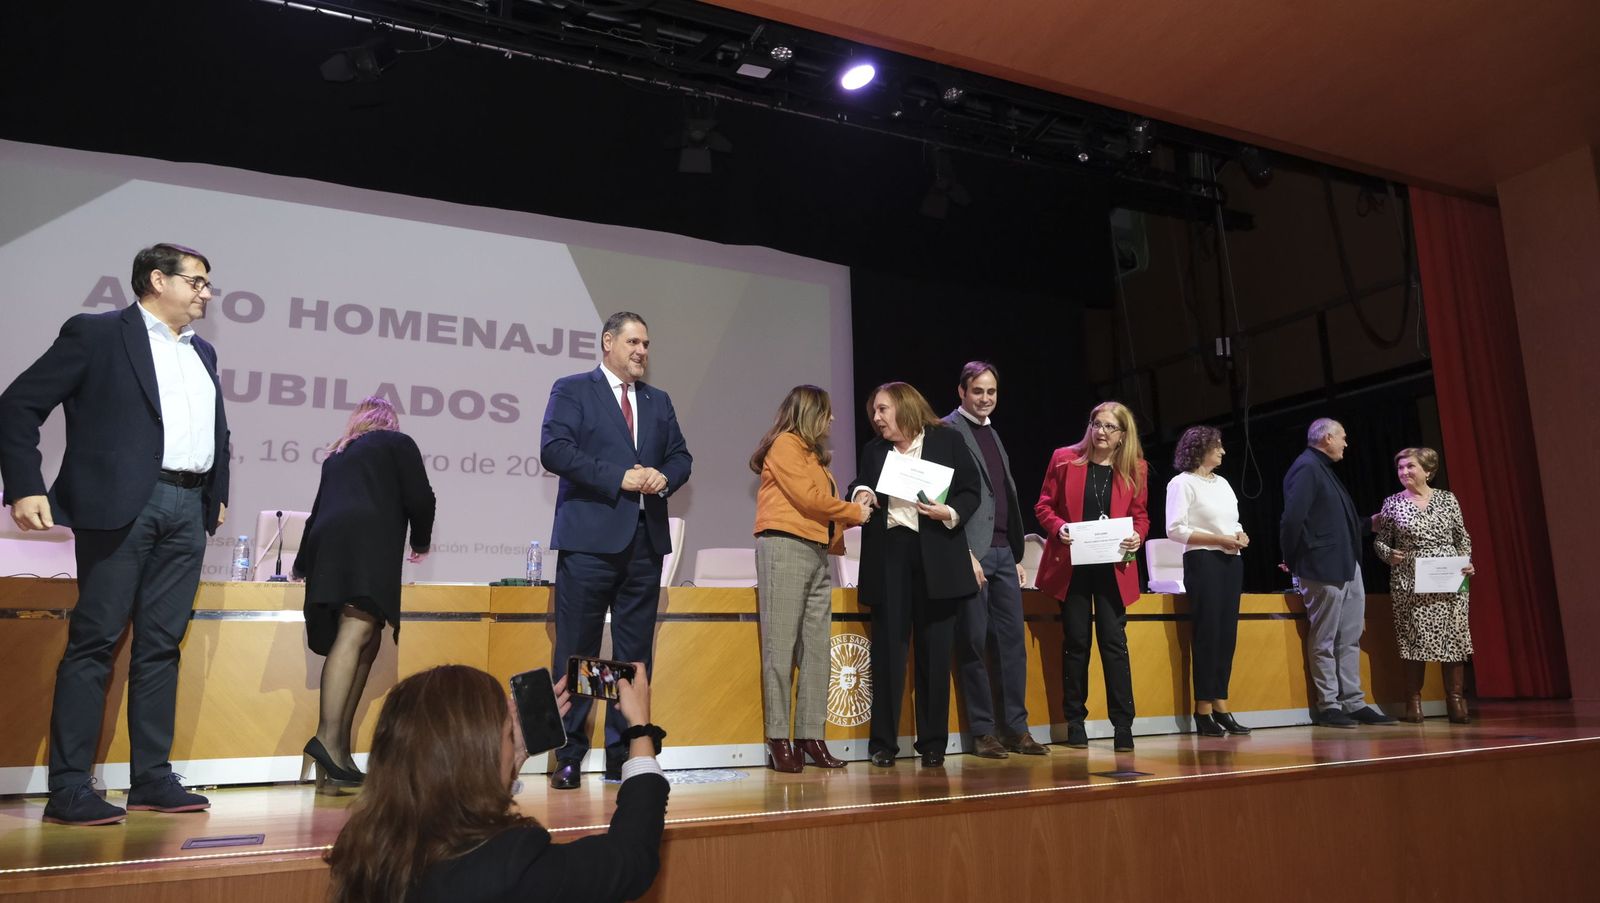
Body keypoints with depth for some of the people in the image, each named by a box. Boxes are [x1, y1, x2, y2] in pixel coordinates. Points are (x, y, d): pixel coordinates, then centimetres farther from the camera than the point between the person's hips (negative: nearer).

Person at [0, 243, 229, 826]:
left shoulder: (202, 352, 19)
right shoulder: (96, 334, 0)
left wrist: (218, 494, 19)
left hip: (188, 511, 6)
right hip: (122, 505, -6)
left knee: (161, 645, 7)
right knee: (95, 641, -3)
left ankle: (151, 778, 12)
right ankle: (68, 788, 3)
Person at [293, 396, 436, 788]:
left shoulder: (337, 455, 31)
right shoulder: (397, 443, 17)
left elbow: (319, 510, 33)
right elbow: (420, 499, 7)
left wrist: (303, 564, 45)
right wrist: (421, 543, 24)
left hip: (327, 543, 6)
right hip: (368, 540, -6)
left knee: (366, 642, 6)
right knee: (355, 634, -18)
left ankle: (340, 745, -1)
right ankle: (327, 737, -32)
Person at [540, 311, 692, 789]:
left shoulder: (659, 400, 19)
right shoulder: (572, 390, 3)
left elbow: (680, 456, 18)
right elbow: (554, 450, -10)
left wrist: (664, 477, -5)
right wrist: (620, 477, -16)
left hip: (646, 538, 5)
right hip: (591, 537, -5)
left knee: (636, 653, 8)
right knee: (576, 651, 0)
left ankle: (624, 755, 17)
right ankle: (568, 757, 10)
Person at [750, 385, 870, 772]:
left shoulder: (813, 454, 24)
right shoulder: (785, 444, -1)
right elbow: (807, 497, -10)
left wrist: (851, 515, 5)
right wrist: (853, 512, 0)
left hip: (816, 553, 8)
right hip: (785, 549, -8)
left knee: (816, 649, 3)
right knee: (781, 648, -7)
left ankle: (811, 736, 5)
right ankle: (778, 739, -5)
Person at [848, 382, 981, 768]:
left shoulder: (947, 440, 5)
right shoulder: (872, 451, 15)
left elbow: (971, 492, 4)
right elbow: (860, 488, 21)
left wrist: (950, 513, -14)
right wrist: (860, 495, -2)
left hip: (935, 557, -2)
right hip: (887, 557, 2)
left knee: (935, 650, 3)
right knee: (887, 649, 1)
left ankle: (933, 742, 14)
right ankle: (883, 743, 7)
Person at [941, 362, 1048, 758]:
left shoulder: (993, 433, 20)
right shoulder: (949, 430, -4)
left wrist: (1018, 555, 17)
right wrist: (964, 554, -16)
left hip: (1004, 552, 7)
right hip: (972, 552, -7)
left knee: (1013, 641, 7)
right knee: (973, 643, -1)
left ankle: (1016, 728, 14)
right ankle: (982, 731, 7)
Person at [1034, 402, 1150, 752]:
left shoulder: (1135, 469, 5)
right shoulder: (1064, 459, 1)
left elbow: (1140, 515, 11)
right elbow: (1044, 506, 3)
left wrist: (1137, 537, -10)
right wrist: (1058, 527, -16)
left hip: (1114, 567, 1)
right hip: (1072, 565, 0)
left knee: (1114, 641, 0)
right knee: (1076, 642, 6)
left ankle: (1123, 724, 6)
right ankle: (1075, 723, 15)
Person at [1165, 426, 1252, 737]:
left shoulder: (1222, 483, 19)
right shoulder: (1182, 483, -3)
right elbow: (1175, 529, -12)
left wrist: (1240, 535, 1)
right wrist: (1220, 540, -15)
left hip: (1231, 561, 7)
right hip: (1203, 561, -7)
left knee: (1227, 634, 5)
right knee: (1208, 634, -6)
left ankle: (1220, 705, 11)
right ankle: (1203, 711, 0)